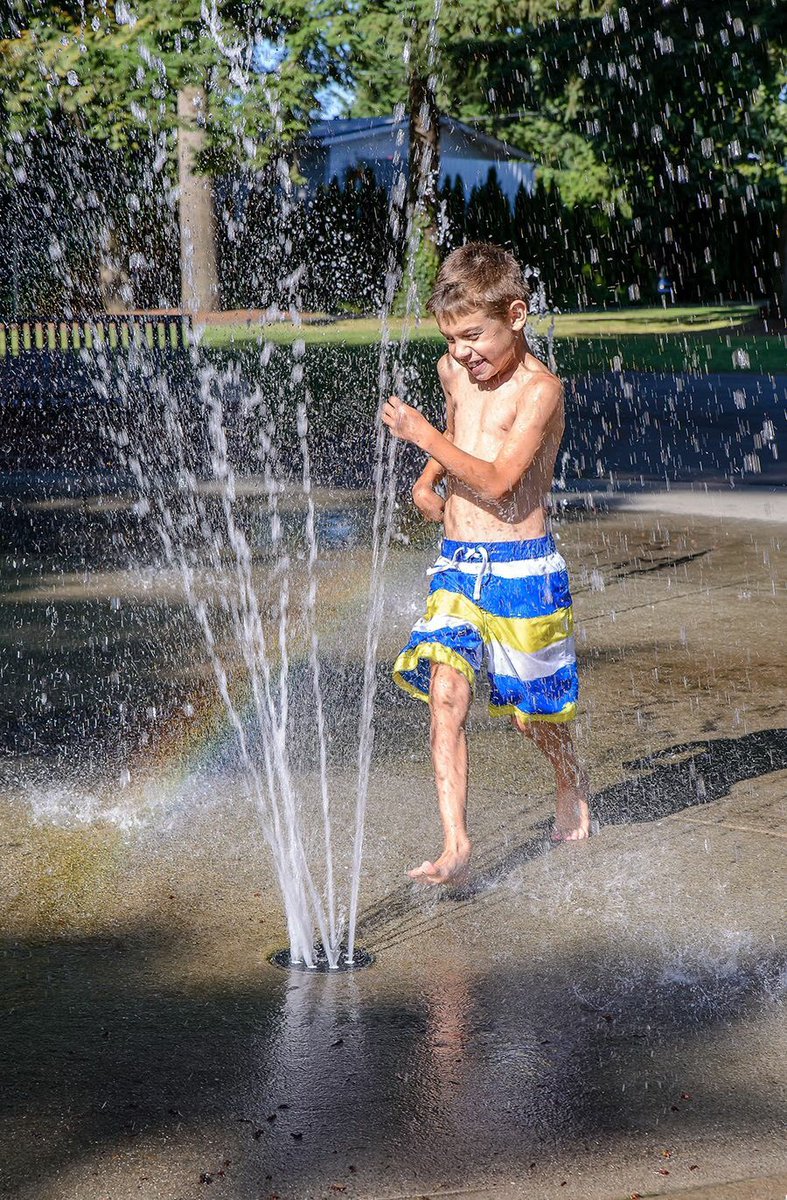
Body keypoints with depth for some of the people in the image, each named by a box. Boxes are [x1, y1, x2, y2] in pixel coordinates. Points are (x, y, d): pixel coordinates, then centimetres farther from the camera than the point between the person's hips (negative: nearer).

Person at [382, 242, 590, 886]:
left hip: (522, 569, -5)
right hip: (457, 567, 5)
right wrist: (428, 476, 13)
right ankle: (456, 844, -13)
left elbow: (500, 481, -22)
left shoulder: (539, 387, -14)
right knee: (447, 694, -11)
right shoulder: (455, 372, 8)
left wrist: (424, 437, -22)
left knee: (536, 709, 9)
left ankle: (573, 789, 40)